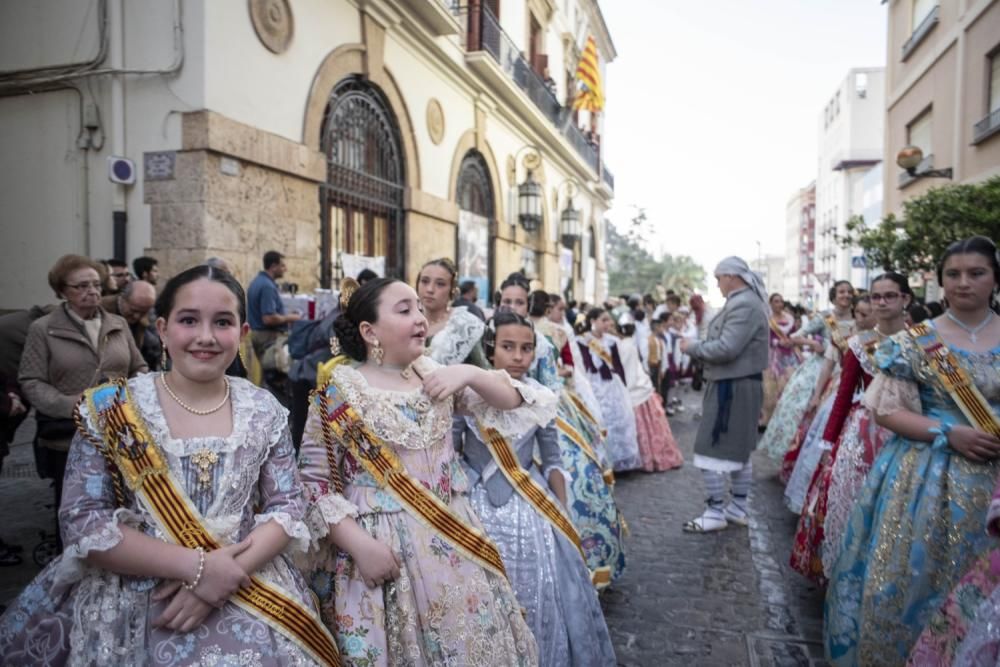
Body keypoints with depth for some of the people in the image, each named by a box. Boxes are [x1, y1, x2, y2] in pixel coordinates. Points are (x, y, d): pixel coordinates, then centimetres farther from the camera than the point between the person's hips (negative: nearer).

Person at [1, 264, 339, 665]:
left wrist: (228, 574, -14)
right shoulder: (110, 409, -4)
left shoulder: (263, 411, 1)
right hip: (134, 607, 0)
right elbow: (82, 521, -7)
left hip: (249, 598, 1)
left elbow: (289, 507, 1)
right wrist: (194, 566, -16)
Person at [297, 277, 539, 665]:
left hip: (453, 538, 5)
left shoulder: (434, 372, 5)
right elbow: (314, 481, -7)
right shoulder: (338, 390, -8)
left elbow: (510, 401, 8)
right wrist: (359, 544, -15)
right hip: (383, 548, -4)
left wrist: (468, 373, -9)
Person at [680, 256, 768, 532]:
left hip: (732, 387, -11)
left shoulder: (743, 305, -20)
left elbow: (726, 349, -26)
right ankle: (738, 508, 26)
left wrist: (692, 347, -14)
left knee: (711, 450, -4)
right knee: (738, 449, 16)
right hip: (740, 384, 11)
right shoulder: (746, 301, 13)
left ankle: (715, 512, 3)